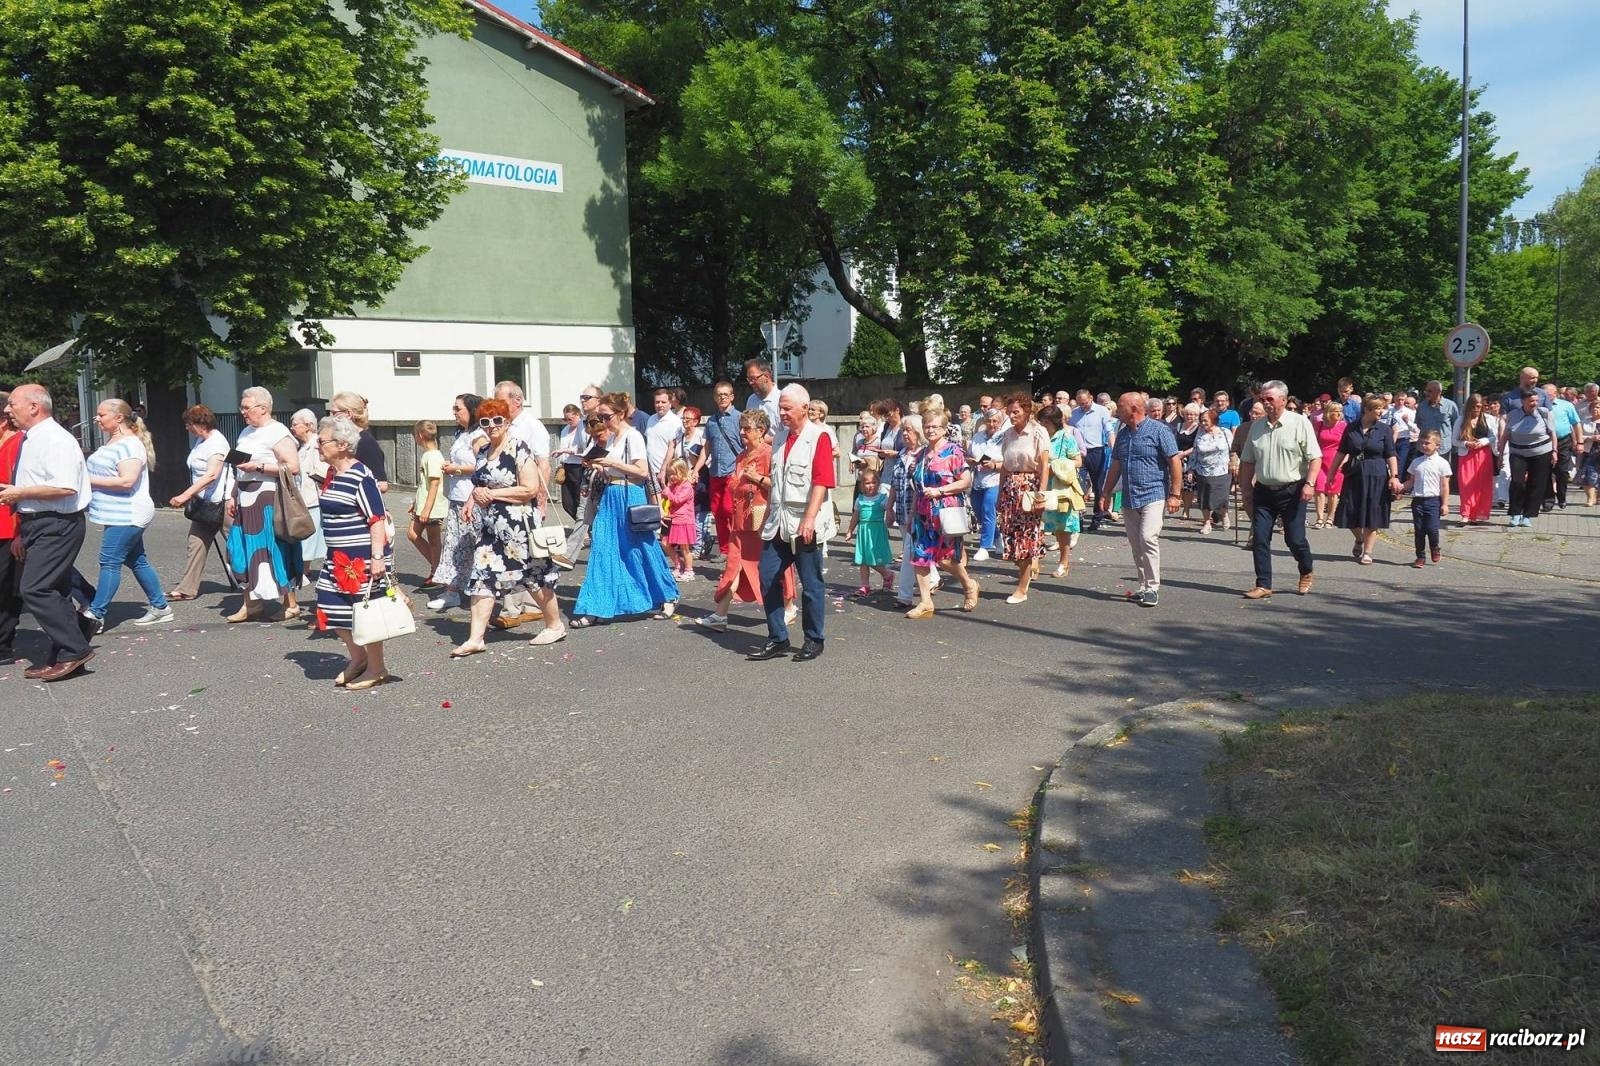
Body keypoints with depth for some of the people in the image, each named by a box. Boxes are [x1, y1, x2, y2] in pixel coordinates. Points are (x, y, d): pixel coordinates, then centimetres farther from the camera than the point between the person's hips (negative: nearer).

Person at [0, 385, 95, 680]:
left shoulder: (55, 439, -16)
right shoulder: (30, 440, 15)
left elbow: (65, 487, -27)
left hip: (56, 526, -10)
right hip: (37, 525, 10)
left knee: (34, 589, -15)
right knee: (53, 591, 13)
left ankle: (75, 650, -7)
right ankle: (61, 657, 20)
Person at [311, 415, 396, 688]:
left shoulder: (361, 477, -17)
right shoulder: (332, 474, 10)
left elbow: (377, 519, -19)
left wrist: (378, 557, -25)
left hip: (364, 558, -9)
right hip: (339, 557, 9)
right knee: (330, 608, 12)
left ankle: (376, 669, 15)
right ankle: (357, 658, 30)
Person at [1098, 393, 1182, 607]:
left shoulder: (1158, 430, -6)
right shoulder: (1123, 434, 15)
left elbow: (1175, 461, -8)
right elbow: (1115, 467, 21)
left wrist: (1175, 494, -12)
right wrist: (1106, 494, 17)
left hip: (1153, 495, -7)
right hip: (1129, 497, 7)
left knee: (1148, 538, -17)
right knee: (1136, 544, 7)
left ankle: (1153, 588, -11)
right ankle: (1143, 587, 15)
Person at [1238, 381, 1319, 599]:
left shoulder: (1300, 423, -6)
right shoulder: (1256, 426, 8)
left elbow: (1315, 458, -8)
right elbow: (1247, 461, 14)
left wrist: (1309, 484, -18)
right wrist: (1246, 489, 10)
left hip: (1292, 491, -4)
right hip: (1263, 490, 4)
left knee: (1294, 539, 0)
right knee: (1259, 539, -1)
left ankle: (1307, 572, 28)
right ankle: (1263, 585, 6)